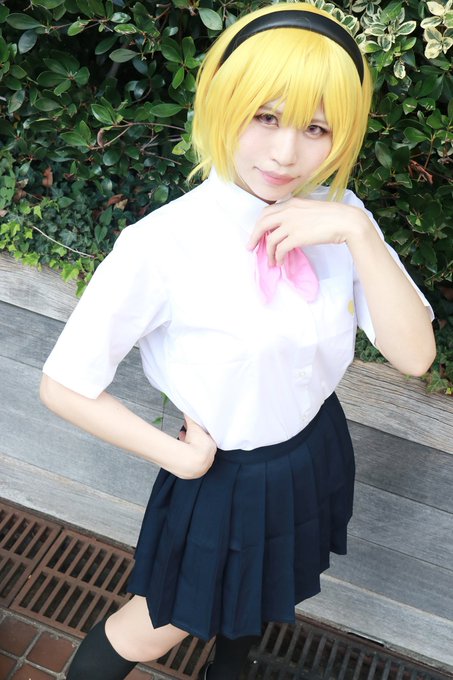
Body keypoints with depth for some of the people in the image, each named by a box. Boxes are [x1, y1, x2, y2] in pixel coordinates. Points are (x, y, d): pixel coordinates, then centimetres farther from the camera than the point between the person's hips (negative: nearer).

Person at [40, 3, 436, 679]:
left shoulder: (339, 216, -14)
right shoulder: (164, 245, -29)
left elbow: (414, 355, -19)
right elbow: (63, 386, -21)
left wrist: (358, 234, -31)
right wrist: (175, 455, -16)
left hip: (317, 454, 5)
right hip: (224, 477, -5)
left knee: (257, 598, 32)